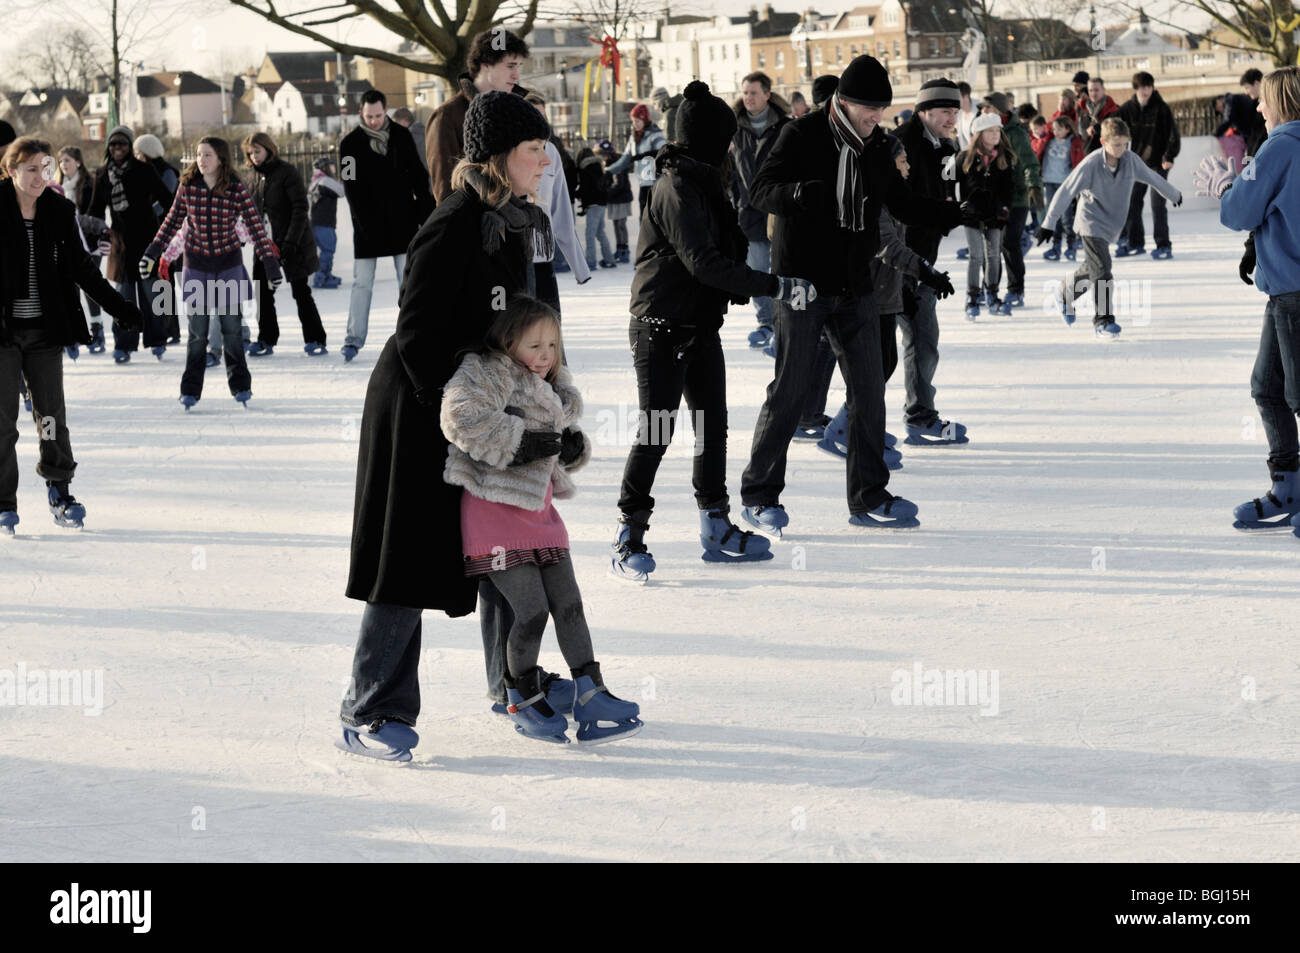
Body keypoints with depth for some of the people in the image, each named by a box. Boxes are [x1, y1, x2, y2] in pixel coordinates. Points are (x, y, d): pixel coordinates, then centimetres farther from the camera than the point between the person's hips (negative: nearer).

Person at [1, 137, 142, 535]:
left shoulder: (60, 212, 5)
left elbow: (82, 268, 11)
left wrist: (117, 307, 8)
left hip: (45, 329, 3)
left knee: (51, 411, 5)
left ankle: (59, 491, 20)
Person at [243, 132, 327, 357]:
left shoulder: (287, 172, -11)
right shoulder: (254, 176, 9)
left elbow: (300, 208, -15)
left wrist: (291, 241, -20)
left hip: (292, 244, -6)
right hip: (265, 244, 6)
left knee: (301, 291, -2)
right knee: (263, 292, 4)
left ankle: (315, 340, 5)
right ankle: (266, 340, 13)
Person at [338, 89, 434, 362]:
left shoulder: (401, 136, 4)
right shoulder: (351, 144, -3)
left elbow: (418, 176, 8)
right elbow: (351, 187, -8)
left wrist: (427, 211, 2)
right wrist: (365, 222, -16)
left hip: (402, 221, 2)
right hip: (367, 226, -2)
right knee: (362, 284, 0)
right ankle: (353, 340, 4)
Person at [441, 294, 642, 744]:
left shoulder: (554, 391, 14)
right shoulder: (487, 373, -12)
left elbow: (561, 447, 23)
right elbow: (459, 416, -29)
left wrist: (573, 446, -2)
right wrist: (521, 443, -27)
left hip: (538, 509, 8)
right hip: (493, 509, -8)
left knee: (569, 603, 4)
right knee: (532, 610, -8)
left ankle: (590, 695, 9)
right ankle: (522, 699, 11)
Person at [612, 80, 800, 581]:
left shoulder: (705, 183, 12)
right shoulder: (676, 189, -18)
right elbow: (703, 262, -25)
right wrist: (774, 286, -25)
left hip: (701, 326, 9)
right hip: (661, 329, -9)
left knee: (712, 426, 11)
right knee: (655, 433, -6)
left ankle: (716, 529, 19)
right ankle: (629, 538, 2)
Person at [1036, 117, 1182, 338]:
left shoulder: (1130, 160, -7)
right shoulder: (1091, 164, -21)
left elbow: (1152, 178, 11)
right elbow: (1066, 192, -17)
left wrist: (1174, 195, 26)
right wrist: (1049, 224, -17)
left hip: (1112, 224, 6)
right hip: (1091, 222, -6)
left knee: (1092, 267, 20)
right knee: (1101, 269, -16)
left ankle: (1066, 293, 46)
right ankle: (1103, 320, -8)